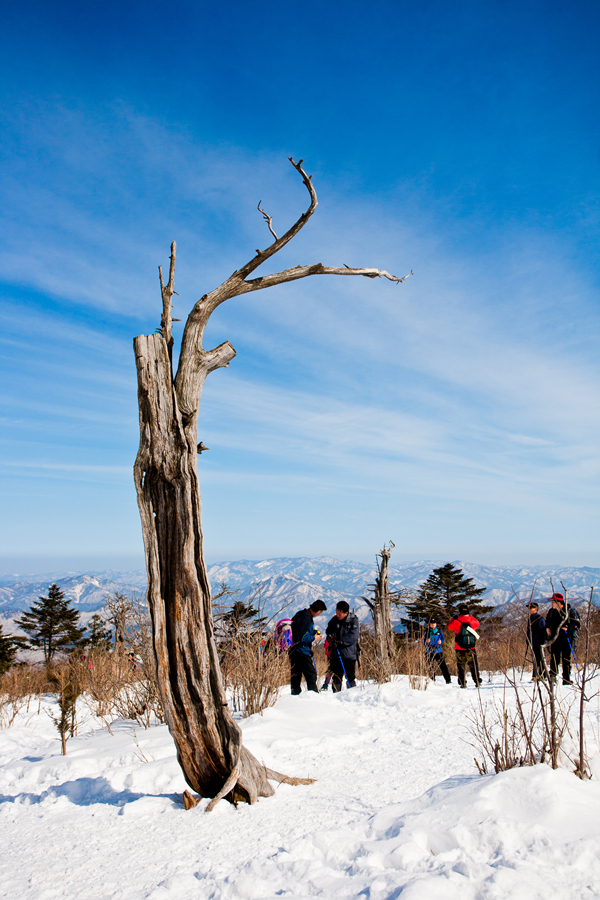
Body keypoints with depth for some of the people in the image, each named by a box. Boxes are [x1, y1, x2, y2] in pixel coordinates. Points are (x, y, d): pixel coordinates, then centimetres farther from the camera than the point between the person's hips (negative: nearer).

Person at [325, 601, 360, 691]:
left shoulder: (353, 620, -5)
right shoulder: (334, 620, 6)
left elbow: (353, 636, -13)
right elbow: (329, 631, 18)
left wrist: (340, 641, -20)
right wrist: (330, 637, -5)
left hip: (349, 654, -3)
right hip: (335, 654, 3)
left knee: (350, 678, 2)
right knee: (336, 678, 5)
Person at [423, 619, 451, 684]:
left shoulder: (439, 631, 9)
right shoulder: (427, 631, 4)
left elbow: (443, 638, 12)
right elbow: (423, 641, 3)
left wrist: (441, 641, -10)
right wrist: (427, 641, -20)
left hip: (438, 651, 1)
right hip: (429, 651, -1)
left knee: (442, 665, -6)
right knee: (430, 666, 0)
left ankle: (448, 680, -2)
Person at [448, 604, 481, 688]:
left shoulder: (456, 621, -9)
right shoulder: (472, 620, -2)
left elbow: (449, 626, 11)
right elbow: (477, 624, 23)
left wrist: (454, 618, 21)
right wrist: (471, 617, 30)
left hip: (460, 649, -2)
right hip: (471, 649, 2)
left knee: (461, 666, 7)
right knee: (474, 666, 12)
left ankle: (463, 683, 3)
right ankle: (477, 682, 9)